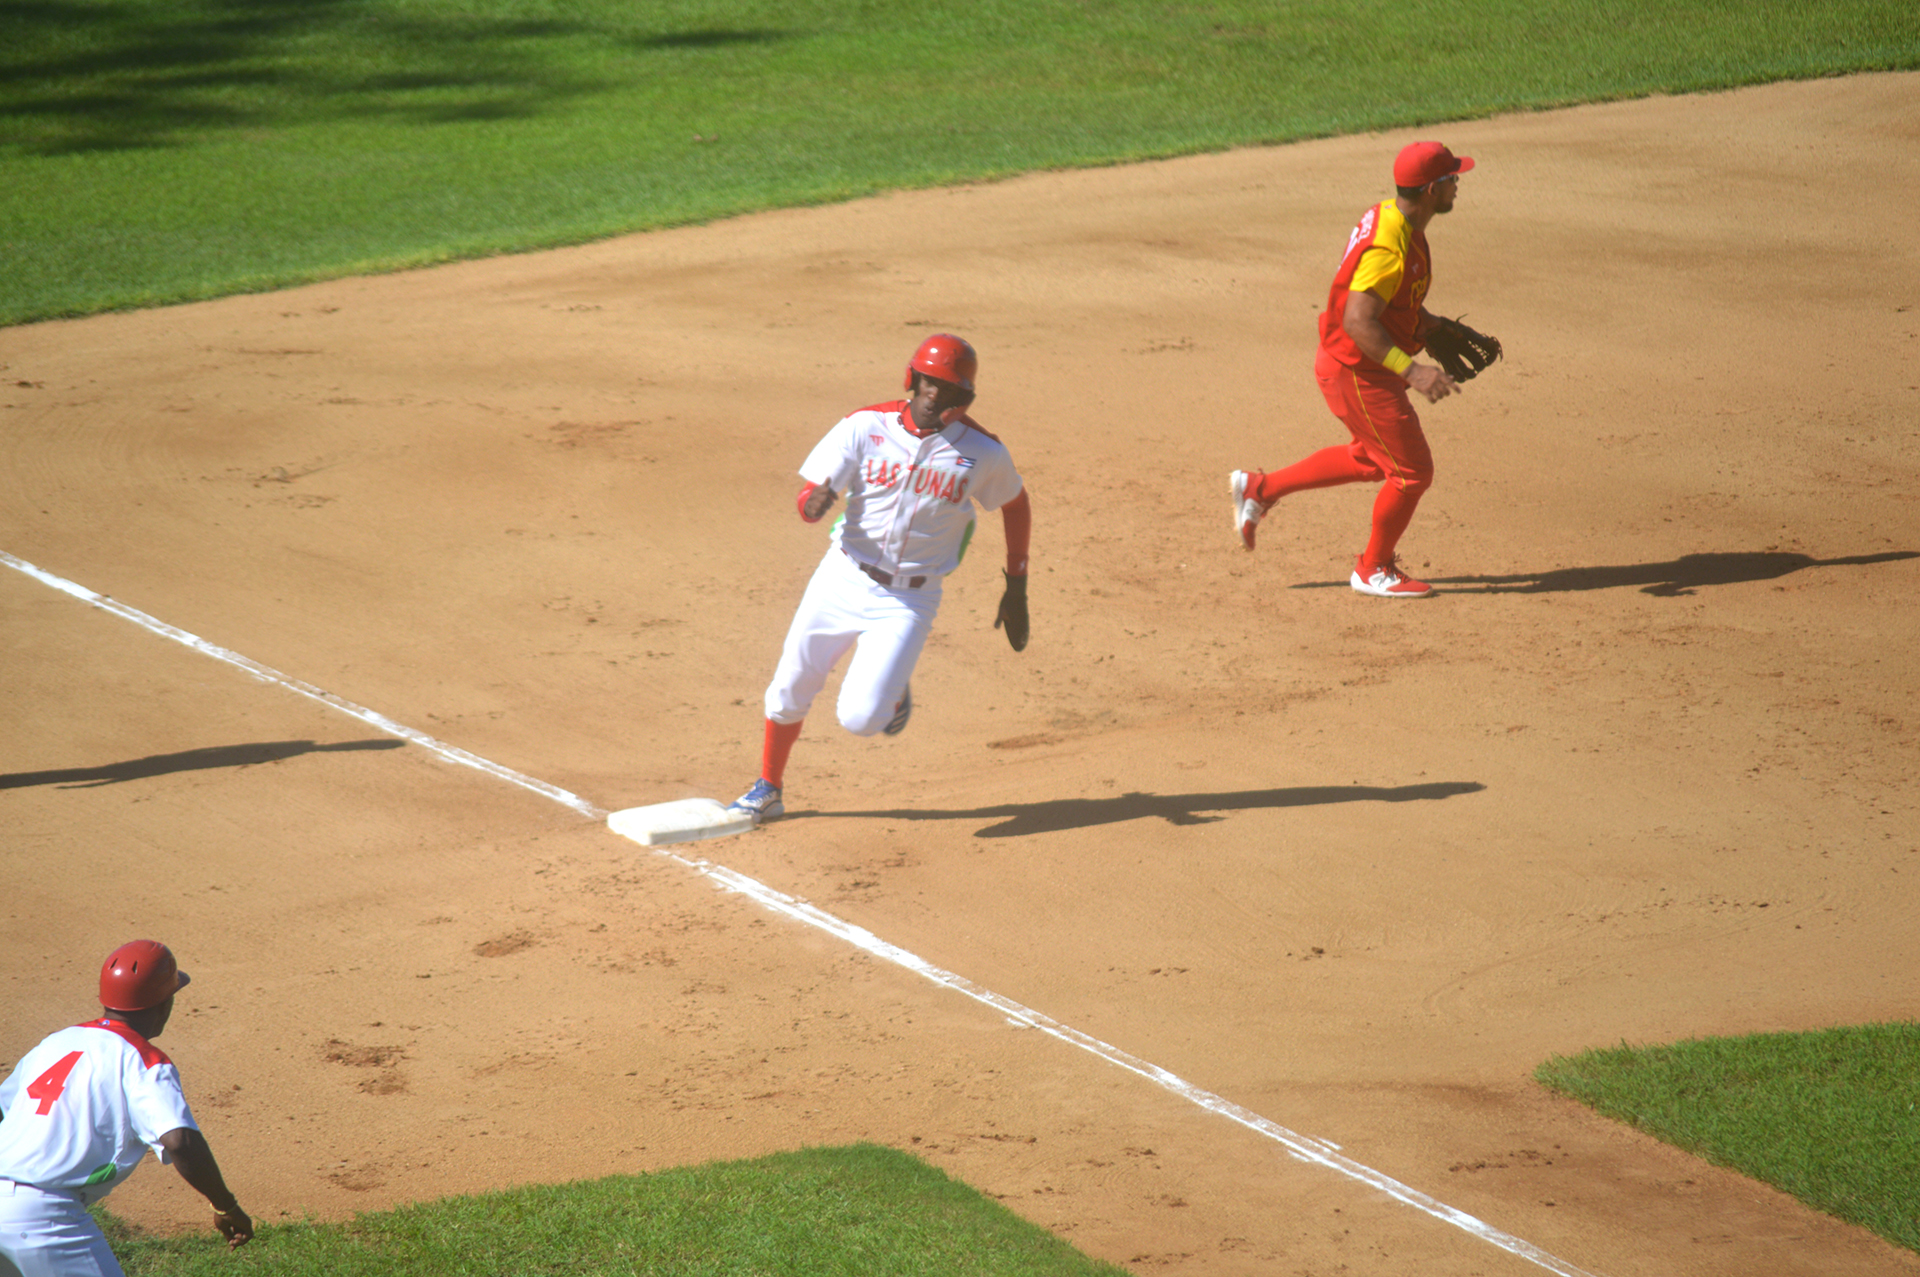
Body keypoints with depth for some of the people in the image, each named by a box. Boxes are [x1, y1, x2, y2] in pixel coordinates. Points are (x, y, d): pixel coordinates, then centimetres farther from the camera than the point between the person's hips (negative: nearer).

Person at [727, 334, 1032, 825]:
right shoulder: (866, 427, -8)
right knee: (789, 691, 10)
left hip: (909, 600, -2)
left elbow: (1015, 504, 10)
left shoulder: (983, 452, -8)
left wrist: (1016, 589, 11)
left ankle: (894, 690, 23)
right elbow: (809, 498, -11)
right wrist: (815, 502, -37)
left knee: (859, 718, -13)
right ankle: (768, 790, 34)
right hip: (843, 579, 2)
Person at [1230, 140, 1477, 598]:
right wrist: (1411, 370, -37)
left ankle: (1259, 489, 34)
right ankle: (1373, 569, 20)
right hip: (1357, 372, -10)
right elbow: (1357, 320, -34)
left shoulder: (1389, 218, 4)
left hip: (1354, 366, 10)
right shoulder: (1390, 247, -29)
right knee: (1412, 471, 1)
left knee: (1373, 458, 28)